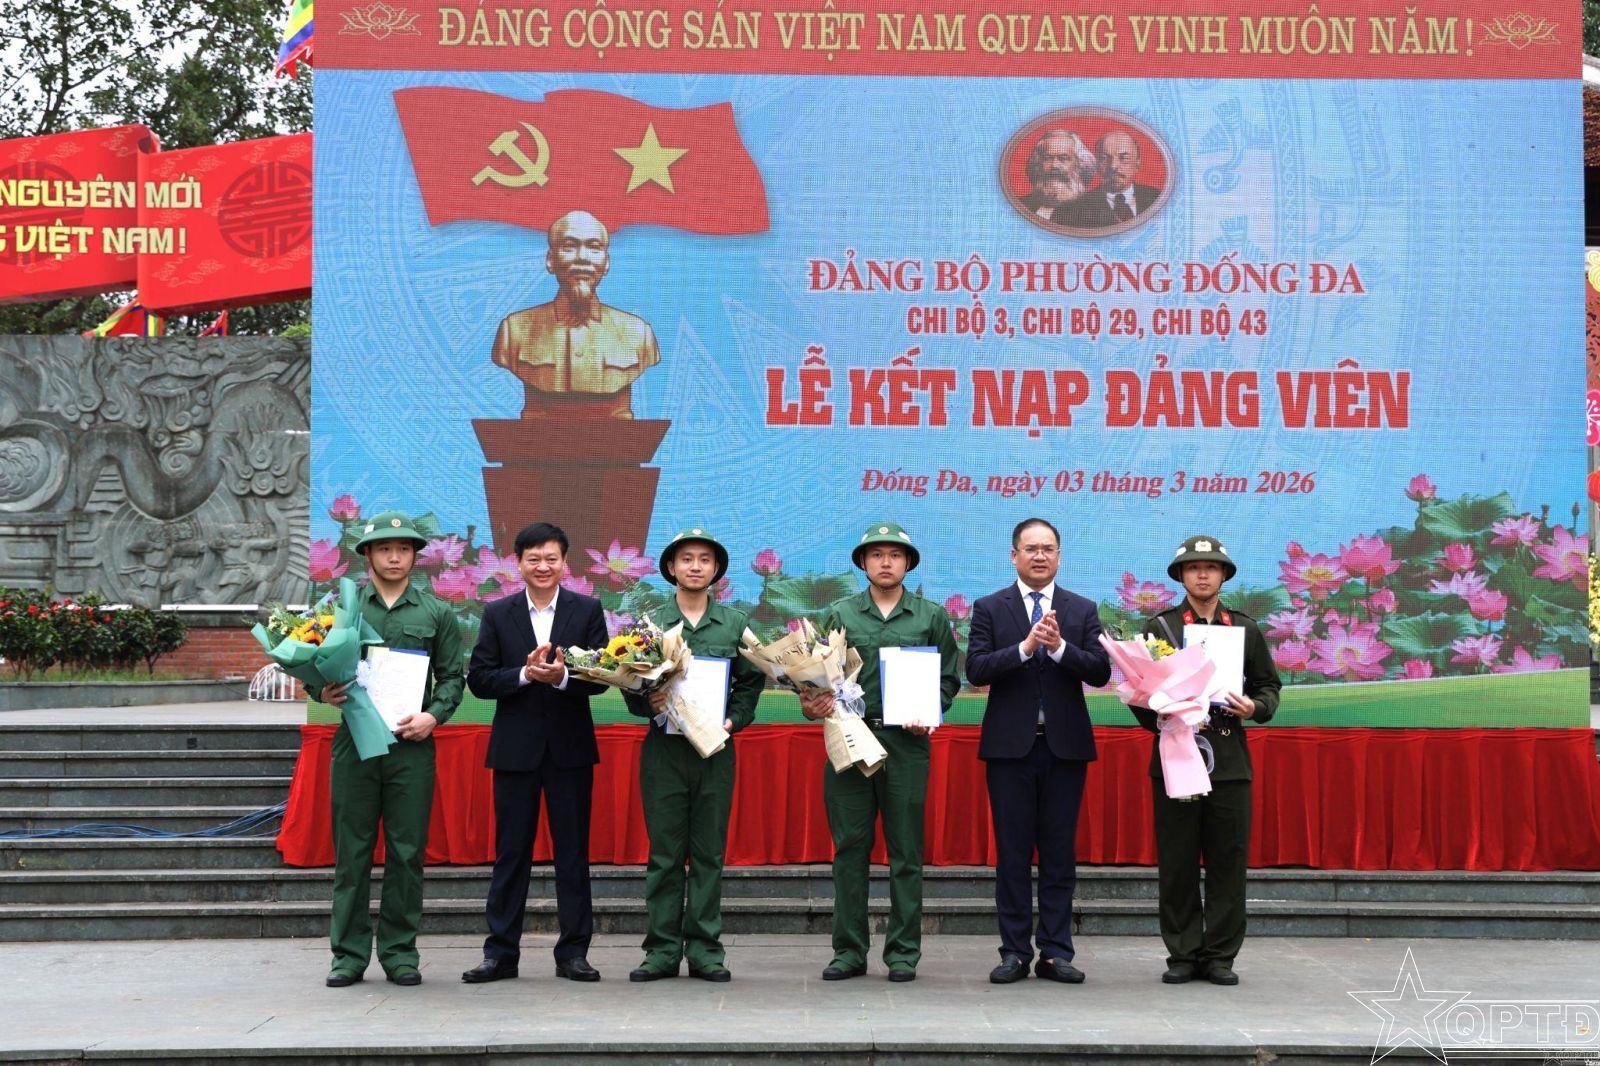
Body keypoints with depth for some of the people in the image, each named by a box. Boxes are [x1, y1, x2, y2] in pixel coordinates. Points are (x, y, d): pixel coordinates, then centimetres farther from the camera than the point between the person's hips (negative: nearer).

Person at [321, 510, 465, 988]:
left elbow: (452, 676, 9)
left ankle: (400, 952, 10)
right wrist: (324, 692, -10)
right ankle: (350, 954, 8)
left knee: (406, 853, 2)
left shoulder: (436, 613, 10)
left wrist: (433, 715, -8)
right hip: (354, 740, 0)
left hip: (412, 746, 0)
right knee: (351, 852, 2)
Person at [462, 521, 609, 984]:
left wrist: (562, 676, -21)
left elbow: (601, 677, -3)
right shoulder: (497, 614, 5)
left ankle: (573, 953, 11)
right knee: (510, 854, 5)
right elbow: (478, 679, -2)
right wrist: (525, 674, -17)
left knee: (573, 853, 4)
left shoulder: (588, 611, 3)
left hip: (570, 747, 0)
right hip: (515, 749, 0)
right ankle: (501, 953, 10)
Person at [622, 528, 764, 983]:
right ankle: (662, 950, 6)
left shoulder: (735, 624, 9)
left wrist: (733, 720, -6)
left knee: (709, 853, 3)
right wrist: (647, 703, -14)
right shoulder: (650, 622, 5)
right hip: (663, 748, -1)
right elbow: (630, 686, 6)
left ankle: (704, 949, 8)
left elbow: (751, 681, 9)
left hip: (716, 749, 1)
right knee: (664, 853, 2)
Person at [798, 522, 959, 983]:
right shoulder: (840, 614, 11)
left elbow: (948, 677, 9)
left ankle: (903, 952, 7)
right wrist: (814, 703, -10)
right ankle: (849, 951, 8)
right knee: (850, 848, 2)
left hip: (906, 742, -1)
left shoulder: (931, 616, 9)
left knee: (906, 851, 1)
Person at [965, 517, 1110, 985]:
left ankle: (1056, 953, 8)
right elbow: (975, 669, -7)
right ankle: (1015, 952, 7)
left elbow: (1101, 671, -2)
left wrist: (1060, 647, -17)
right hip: (1010, 744, -1)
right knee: (1012, 852, 2)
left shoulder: (1083, 610, 9)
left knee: (1060, 853, 3)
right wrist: (1025, 647, -19)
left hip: (1065, 744, 1)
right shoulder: (989, 608, 5)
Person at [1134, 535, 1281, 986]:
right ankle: (1183, 955, 9)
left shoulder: (1245, 628, 12)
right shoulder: (1159, 627, 6)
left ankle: (1220, 956, 10)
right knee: (1177, 865, 1)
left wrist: (1254, 708, -5)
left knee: (1229, 863, 2)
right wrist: (1162, 722, -11)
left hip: (1230, 761, 1)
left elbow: (1268, 686, 15)